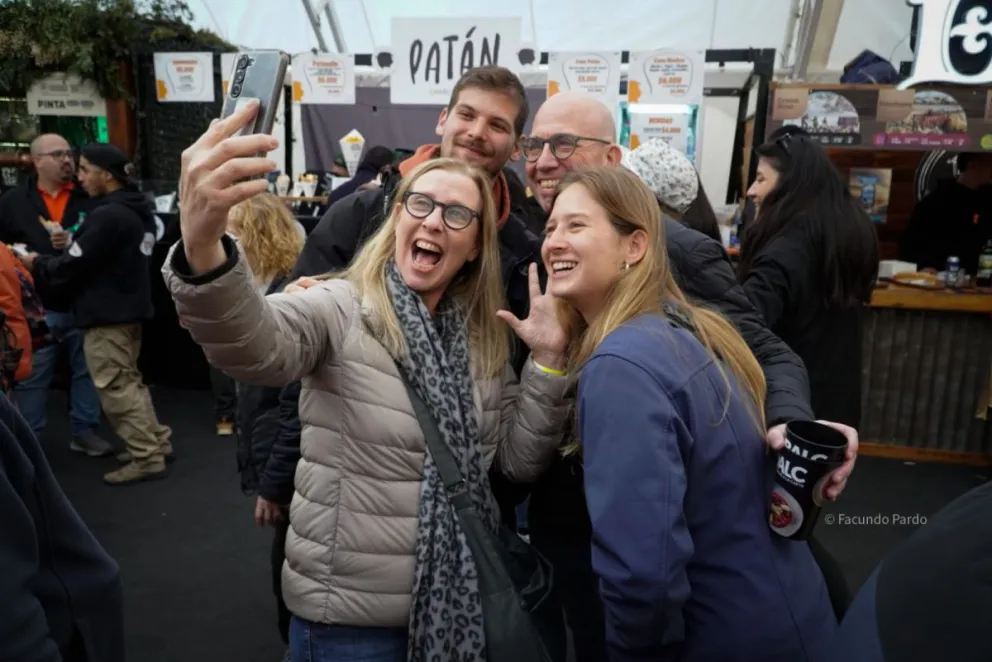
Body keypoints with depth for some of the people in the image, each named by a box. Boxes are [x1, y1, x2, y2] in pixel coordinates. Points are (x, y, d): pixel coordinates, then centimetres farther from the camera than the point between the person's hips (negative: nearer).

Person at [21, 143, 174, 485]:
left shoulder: (107, 216, -21)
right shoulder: (137, 209, 9)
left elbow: (72, 266, -17)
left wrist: (35, 264, 0)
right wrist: (71, 243, 10)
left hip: (107, 315, -10)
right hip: (128, 307, 10)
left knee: (115, 388, -2)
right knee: (128, 382, 18)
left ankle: (146, 458, 2)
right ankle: (156, 442, 23)